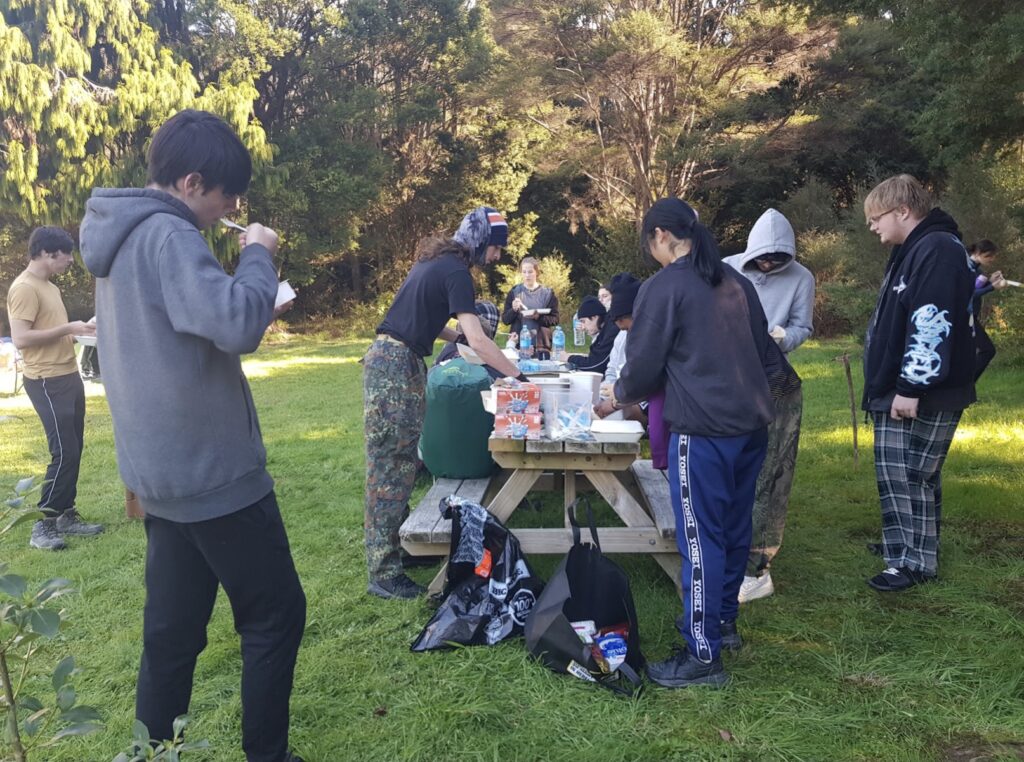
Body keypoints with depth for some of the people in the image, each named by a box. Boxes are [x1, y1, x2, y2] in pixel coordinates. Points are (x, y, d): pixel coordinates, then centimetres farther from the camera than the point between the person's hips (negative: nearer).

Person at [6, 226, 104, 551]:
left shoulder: (50, 287, 16)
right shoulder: (24, 288, -14)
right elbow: (21, 339, -22)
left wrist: (79, 332, 10)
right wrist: (67, 329, -19)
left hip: (69, 378, 10)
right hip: (47, 383, -10)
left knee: (74, 451, 11)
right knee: (64, 453, -9)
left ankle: (67, 516, 20)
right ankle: (43, 526, 0)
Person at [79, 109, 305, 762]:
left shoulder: (124, 236, 15)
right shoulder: (167, 234, -17)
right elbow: (238, 323, -29)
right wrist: (258, 255, -14)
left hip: (162, 471, 10)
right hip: (212, 470, -9)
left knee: (173, 627, 16)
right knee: (276, 614, 3)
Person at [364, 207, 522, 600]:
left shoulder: (437, 260, 15)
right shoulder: (455, 271, -14)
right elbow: (477, 340, -21)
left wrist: (456, 337, 13)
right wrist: (519, 376, -17)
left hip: (401, 362, 10)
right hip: (396, 365, -10)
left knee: (403, 462, 13)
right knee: (389, 467, -7)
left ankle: (398, 544, 21)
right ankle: (384, 574, -2)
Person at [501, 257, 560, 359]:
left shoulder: (547, 293, 4)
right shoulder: (514, 292, 5)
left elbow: (555, 319, 1)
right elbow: (505, 319, 5)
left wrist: (538, 317, -16)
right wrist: (513, 310, -15)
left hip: (541, 344, 0)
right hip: (518, 344, 0)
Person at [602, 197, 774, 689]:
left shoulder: (664, 287, -8)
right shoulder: (735, 281, 11)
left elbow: (644, 362, -5)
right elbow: (761, 348, 19)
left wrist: (622, 395, 14)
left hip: (703, 430, -8)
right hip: (751, 423, 8)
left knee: (701, 539, -1)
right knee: (735, 527, 19)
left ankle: (703, 655, 6)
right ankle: (723, 620, 35)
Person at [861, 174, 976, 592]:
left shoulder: (938, 250, -16)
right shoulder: (912, 251, 18)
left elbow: (933, 324, -25)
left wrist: (912, 387, -25)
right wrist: (890, 385, 23)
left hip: (925, 395, -10)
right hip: (900, 389, 10)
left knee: (913, 475, -4)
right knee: (897, 473, 15)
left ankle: (916, 562, 7)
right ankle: (905, 546, 28)